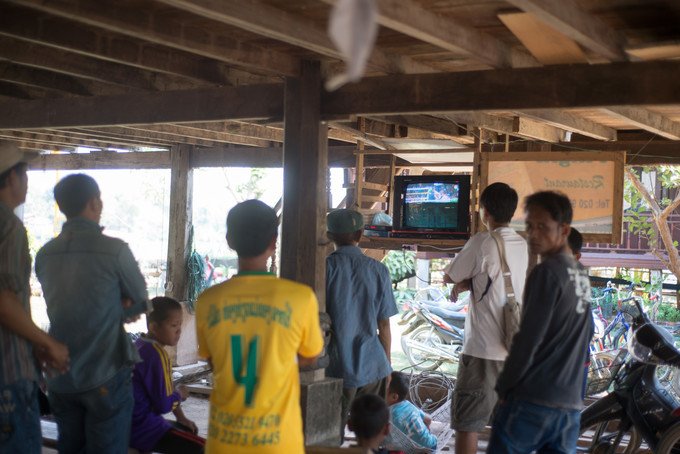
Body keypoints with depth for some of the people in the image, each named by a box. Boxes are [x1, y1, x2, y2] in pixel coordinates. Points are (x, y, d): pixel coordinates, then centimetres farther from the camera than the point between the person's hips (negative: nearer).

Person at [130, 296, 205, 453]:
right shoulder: (156, 353, -21)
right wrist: (179, 394, 1)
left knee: (189, 430, 27)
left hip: (133, 421, 10)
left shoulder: (141, 345, 9)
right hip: (142, 427, -10)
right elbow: (164, 404, -20)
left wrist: (181, 418, 13)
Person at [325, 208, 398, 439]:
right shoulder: (378, 270, 2)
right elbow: (384, 325, 5)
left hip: (336, 368, -2)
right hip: (372, 366, 2)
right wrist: (387, 366, 16)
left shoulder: (326, 267, -5)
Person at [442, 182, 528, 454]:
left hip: (484, 349, -7)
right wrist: (468, 283, 3)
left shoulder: (482, 243, -12)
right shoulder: (524, 246, 9)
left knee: (466, 423, 0)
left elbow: (448, 277, -1)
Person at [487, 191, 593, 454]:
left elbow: (528, 339, -15)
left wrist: (504, 386, -4)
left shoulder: (547, 272, -12)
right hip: (570, 404, 8)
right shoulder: (581, 276, 13)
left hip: (532, 401, -7)